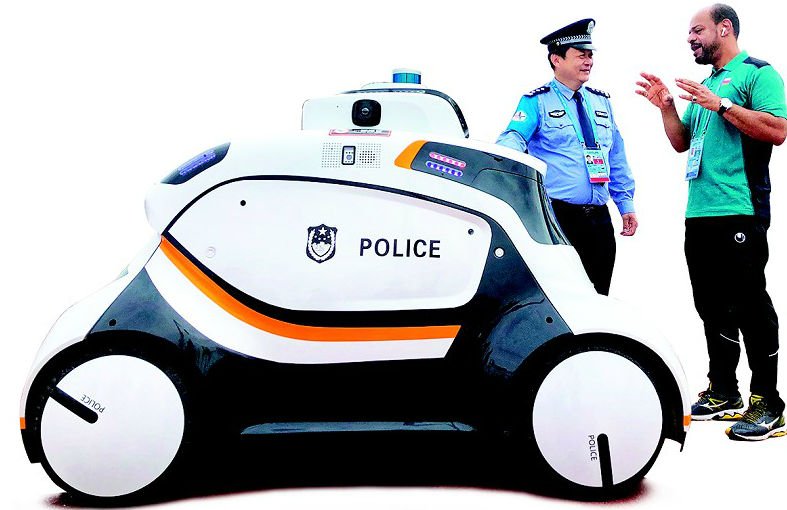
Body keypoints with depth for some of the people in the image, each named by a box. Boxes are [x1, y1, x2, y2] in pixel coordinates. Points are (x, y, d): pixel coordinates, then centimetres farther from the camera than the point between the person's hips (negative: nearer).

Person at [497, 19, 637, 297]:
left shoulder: (601, 101, 17)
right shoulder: (537, 102, -1)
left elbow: (617, 157, 21)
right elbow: (512, 139, -17)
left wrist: (626, 204, 17)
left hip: (599, 218, 6)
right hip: (557, 216, -6)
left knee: (597, 298, 9)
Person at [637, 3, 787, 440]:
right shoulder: (705, 85, 23)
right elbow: (681, 143, 25)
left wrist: (720, 104, -17)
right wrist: (666, 106, 10)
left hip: (739, 212, -8)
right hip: (699, 214, 9)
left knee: (750, 306, -7)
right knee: (712, 307, 11)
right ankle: (723, 394, 21)